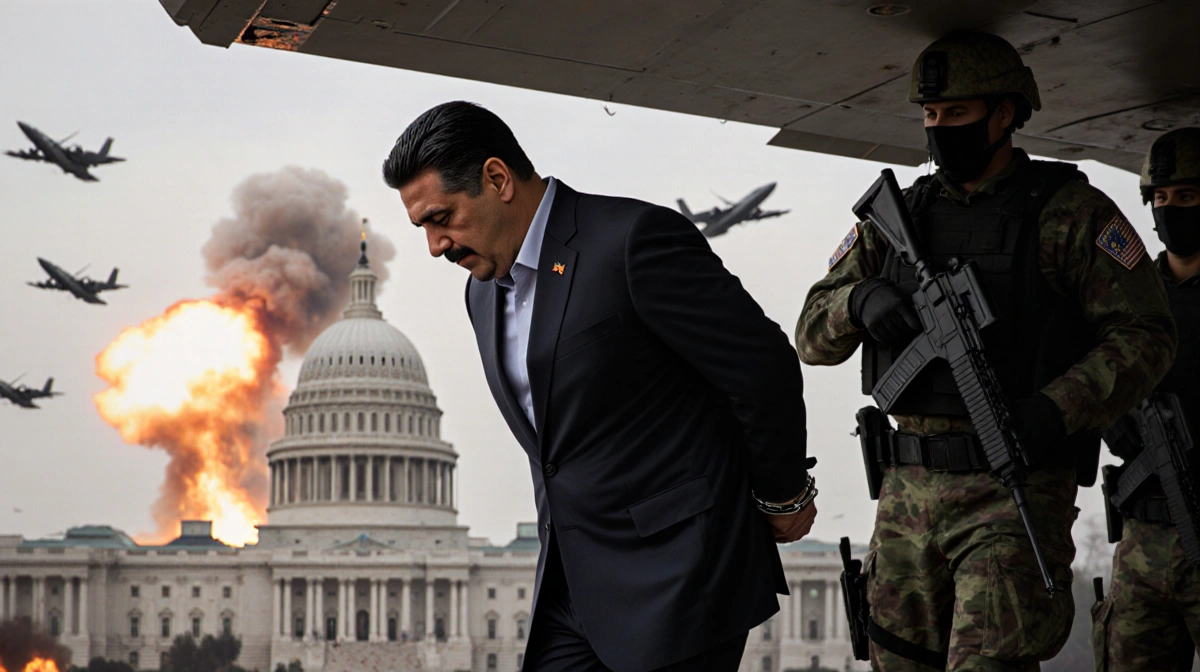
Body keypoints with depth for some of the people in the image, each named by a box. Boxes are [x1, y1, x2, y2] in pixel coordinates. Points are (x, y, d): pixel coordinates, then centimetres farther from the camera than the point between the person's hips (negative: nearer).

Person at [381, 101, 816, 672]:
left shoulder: (636, 240, -16)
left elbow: (765, 368, -11)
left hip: (676, 574, -7)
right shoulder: (485, 289, 11)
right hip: (572, 579, 7)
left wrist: (784, 496, 1)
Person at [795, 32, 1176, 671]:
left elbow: (1144, 335, -6)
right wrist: (862, 299, -15)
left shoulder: (1071, 211, -3)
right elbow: (814, 334, 9)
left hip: (1017, 492, -5)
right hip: (909, 494, 5)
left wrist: (1056, 410, -21)